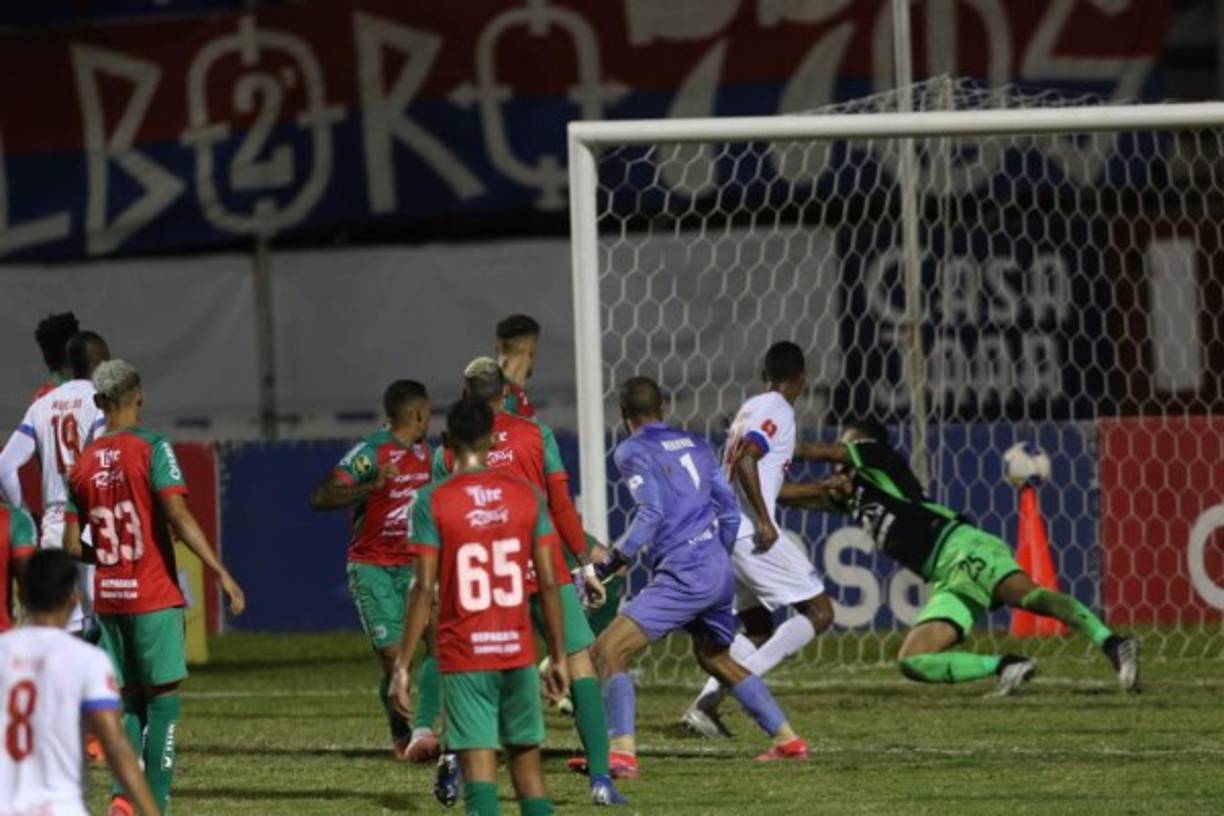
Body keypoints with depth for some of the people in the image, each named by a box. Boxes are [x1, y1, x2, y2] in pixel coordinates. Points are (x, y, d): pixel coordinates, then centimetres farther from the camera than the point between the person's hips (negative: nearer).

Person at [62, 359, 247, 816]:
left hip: (108, 601, 5)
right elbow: (179, 517, -18)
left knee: (128, 701, 13)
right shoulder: (152, 449, -9)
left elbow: (72, 546, 8)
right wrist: (221, 573, -16)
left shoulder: (83, 463, 7)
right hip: (154, 598, -5)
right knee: (163, 699, 3)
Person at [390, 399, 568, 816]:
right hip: (519, 652, 3)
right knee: (526, 756, 16)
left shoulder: (432, 501, -6)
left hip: (464, 656, -3)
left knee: (478, 763, -7)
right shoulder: (527, 495, 3)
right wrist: (558, 656, 10)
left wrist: (403, 664, -5)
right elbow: (548, 583, 2)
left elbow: (424, 589, -10)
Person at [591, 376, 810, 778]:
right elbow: (729, 508, 18)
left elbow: (651, 514, -17)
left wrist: (612, 563, -14)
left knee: (608, 651, -11)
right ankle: (788, 740, 31)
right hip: (719, 571, 8)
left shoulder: (632, 451, -4)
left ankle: (622, 750, -26)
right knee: (716, 657, 29)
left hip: (683, 575, -8)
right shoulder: (695, 444, 17)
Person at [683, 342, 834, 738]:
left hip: (725, 531, 9)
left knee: (757, 628, 17)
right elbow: (745, 461, -22)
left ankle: (704, 705, 2)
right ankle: (744, 675, -19)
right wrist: (764, 522, -22)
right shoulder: (778, 411, -7)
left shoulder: (751, 409, 22)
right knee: (819, 612, -5)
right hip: (751, 530, -9)